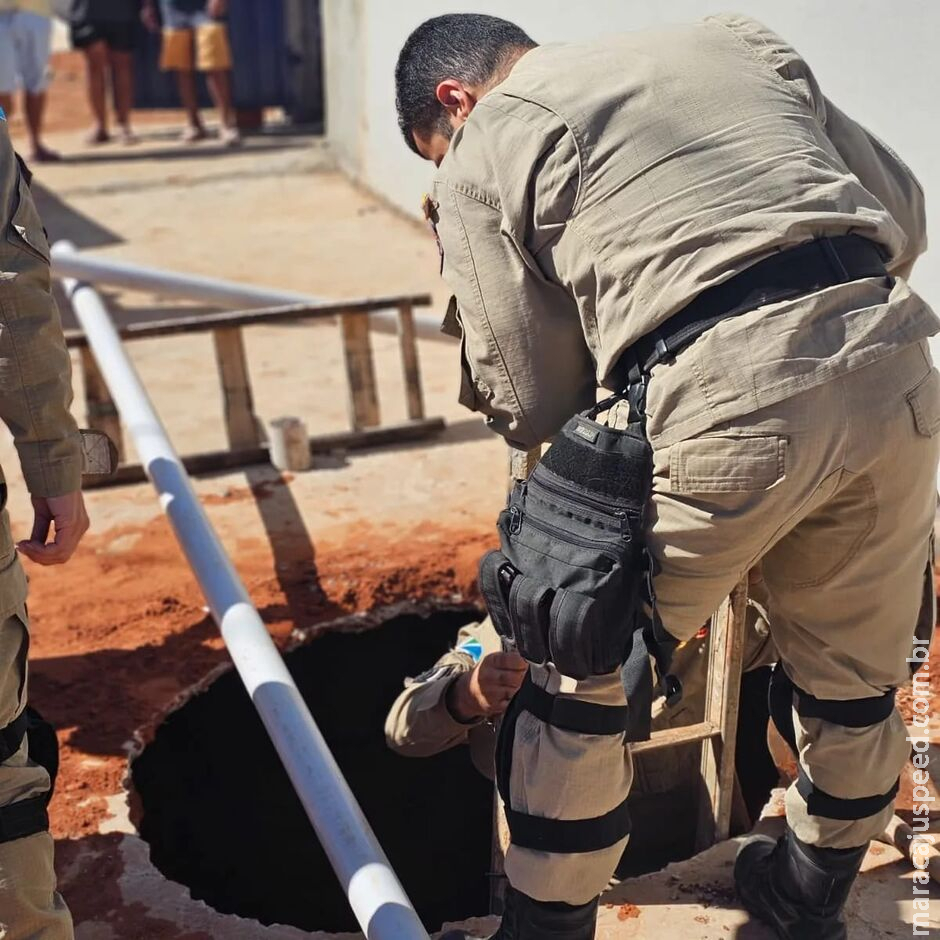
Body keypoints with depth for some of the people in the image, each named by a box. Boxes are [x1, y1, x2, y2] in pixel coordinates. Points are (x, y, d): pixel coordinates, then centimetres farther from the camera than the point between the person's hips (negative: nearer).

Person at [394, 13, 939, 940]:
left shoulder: (479, 157, 11)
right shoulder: (725, 38, 26)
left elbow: (536, 407, 9)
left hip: (720, 402, -6)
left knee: (580, 679, 18)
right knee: (854, 680, 26)